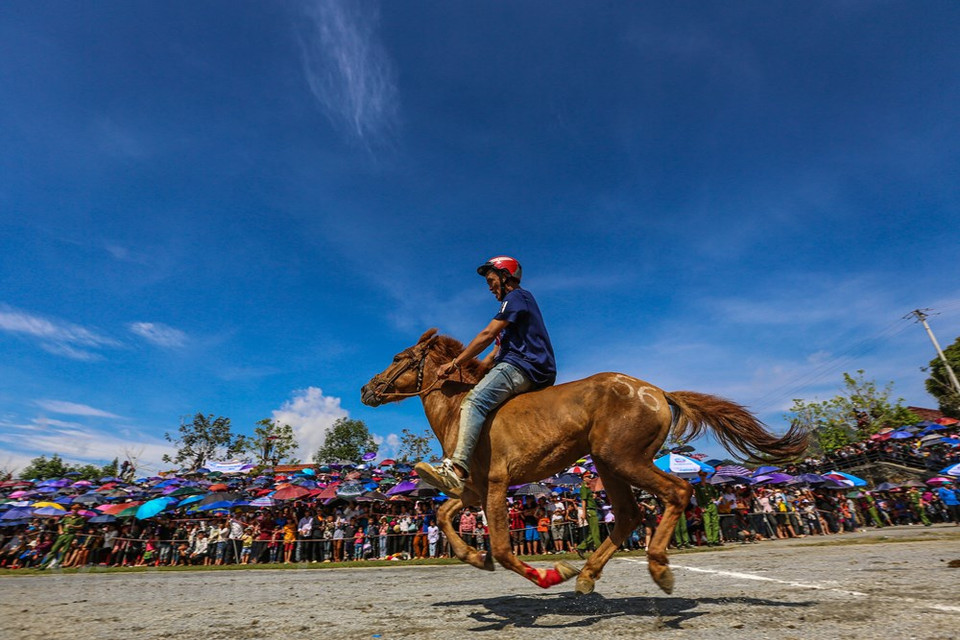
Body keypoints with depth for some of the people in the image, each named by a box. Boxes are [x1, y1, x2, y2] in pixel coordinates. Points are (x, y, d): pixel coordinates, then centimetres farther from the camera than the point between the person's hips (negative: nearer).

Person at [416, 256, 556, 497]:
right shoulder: (514, 303, 31)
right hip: (528, 370, 11)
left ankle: (456, 471, -42)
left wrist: (455, 363, -8)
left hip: (524, 366, -11)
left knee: (474, 402, -27)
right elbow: (498, 350, 28)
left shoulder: (517, 296, 0)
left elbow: (488, 335, -11)